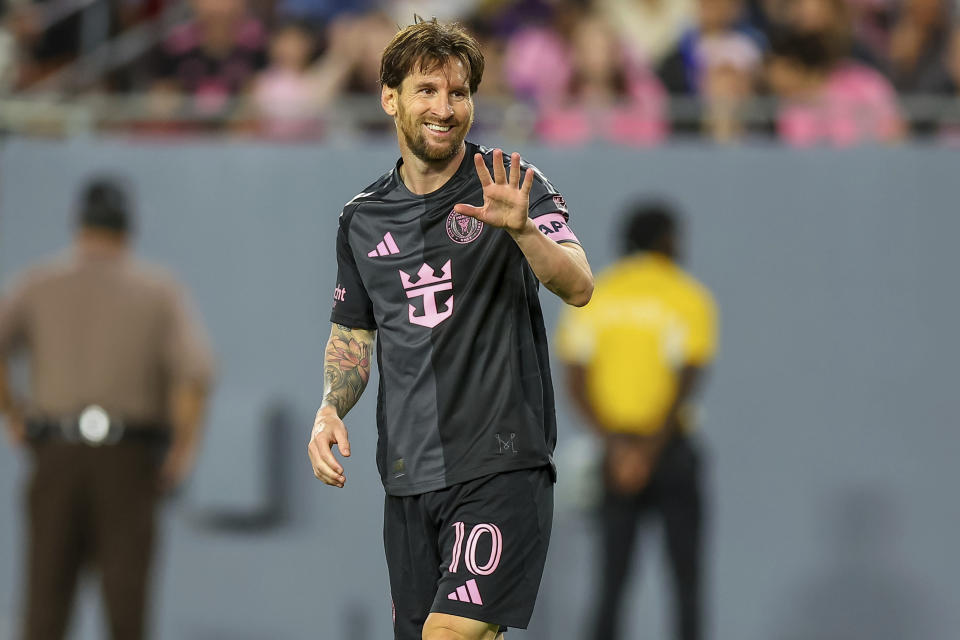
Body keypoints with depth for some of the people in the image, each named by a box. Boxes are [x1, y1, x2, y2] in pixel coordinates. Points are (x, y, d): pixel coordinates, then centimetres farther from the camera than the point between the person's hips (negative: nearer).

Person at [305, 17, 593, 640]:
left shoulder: (511, 187, -1)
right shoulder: (362, 219, 13)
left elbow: (579, 286, -14)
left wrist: (521, 227, -33)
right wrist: (330, 409, 4)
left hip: (502, 465, -5)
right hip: (408, 475, 5)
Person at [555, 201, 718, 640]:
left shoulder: (593, 295, 7)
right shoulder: (687, 298, -3)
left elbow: (575, 384, -3)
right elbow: (687, 384, -14)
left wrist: (613, 443, -10)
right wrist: (650, 451, -15)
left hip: (613, 449, 3)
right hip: (671, 448, -3)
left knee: (612, 580, 4)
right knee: (687, 579, 2)